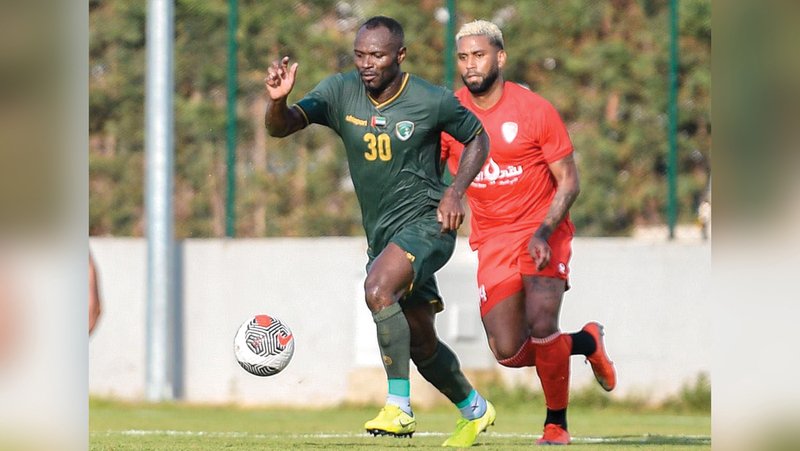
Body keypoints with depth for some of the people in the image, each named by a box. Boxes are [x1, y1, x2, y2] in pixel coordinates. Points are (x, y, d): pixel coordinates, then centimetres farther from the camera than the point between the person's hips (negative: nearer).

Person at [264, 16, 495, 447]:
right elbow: (281, 127, -14)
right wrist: (277, 101, -37)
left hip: (426, 222, -6)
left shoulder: (432, 101, -12)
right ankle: (474, 410, 39)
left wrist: (455, 192, -9)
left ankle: (399, 407, -26)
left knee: (378, 288, -32)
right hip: (381, 234, 6)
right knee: (421, 345, 14)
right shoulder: (341, 92, -5)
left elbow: (477, 138, 5)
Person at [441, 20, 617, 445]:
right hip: (492, 239, 3)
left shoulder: (535, 110, -10)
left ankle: (556, 424, -2)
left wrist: (544, 233, -21)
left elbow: (568, 181, -8)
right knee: (508, 352, -6)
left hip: (542, 229, -3)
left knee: (541, 322, -23)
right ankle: (586, 341, 23)